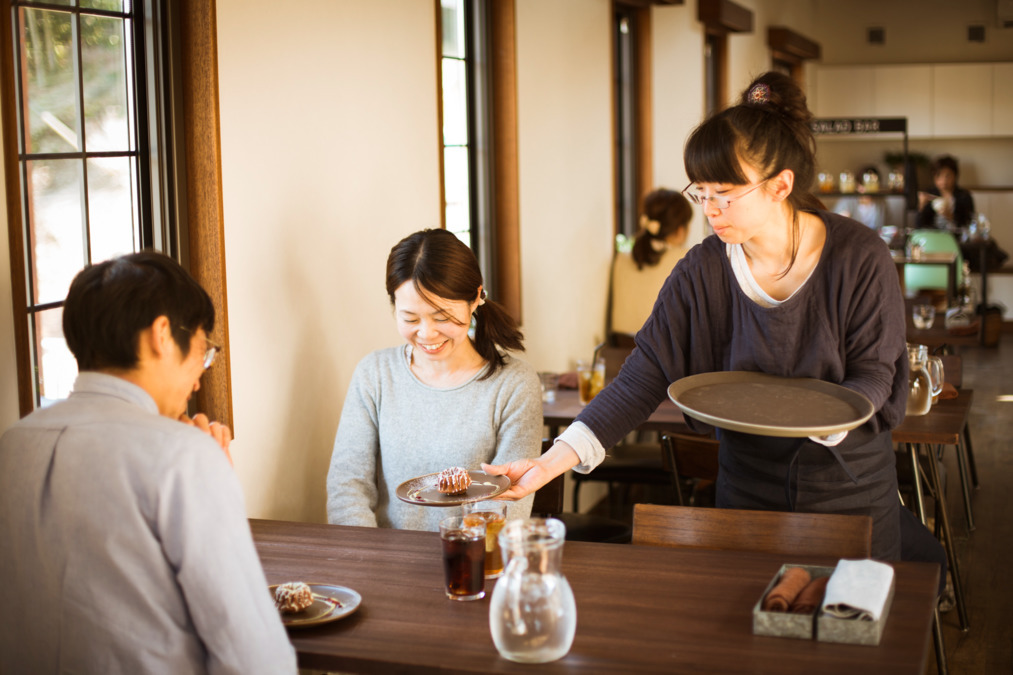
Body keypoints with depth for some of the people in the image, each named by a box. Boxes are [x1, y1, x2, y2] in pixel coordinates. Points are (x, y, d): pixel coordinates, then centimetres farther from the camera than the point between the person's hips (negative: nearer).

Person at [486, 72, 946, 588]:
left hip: (852, 491, -2)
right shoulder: (702, 272, -10)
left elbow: (877, 371, -8)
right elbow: (644, 376, -15)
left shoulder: (860, 258, -14)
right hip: (748, 489, 2)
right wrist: (555, 460, -27)